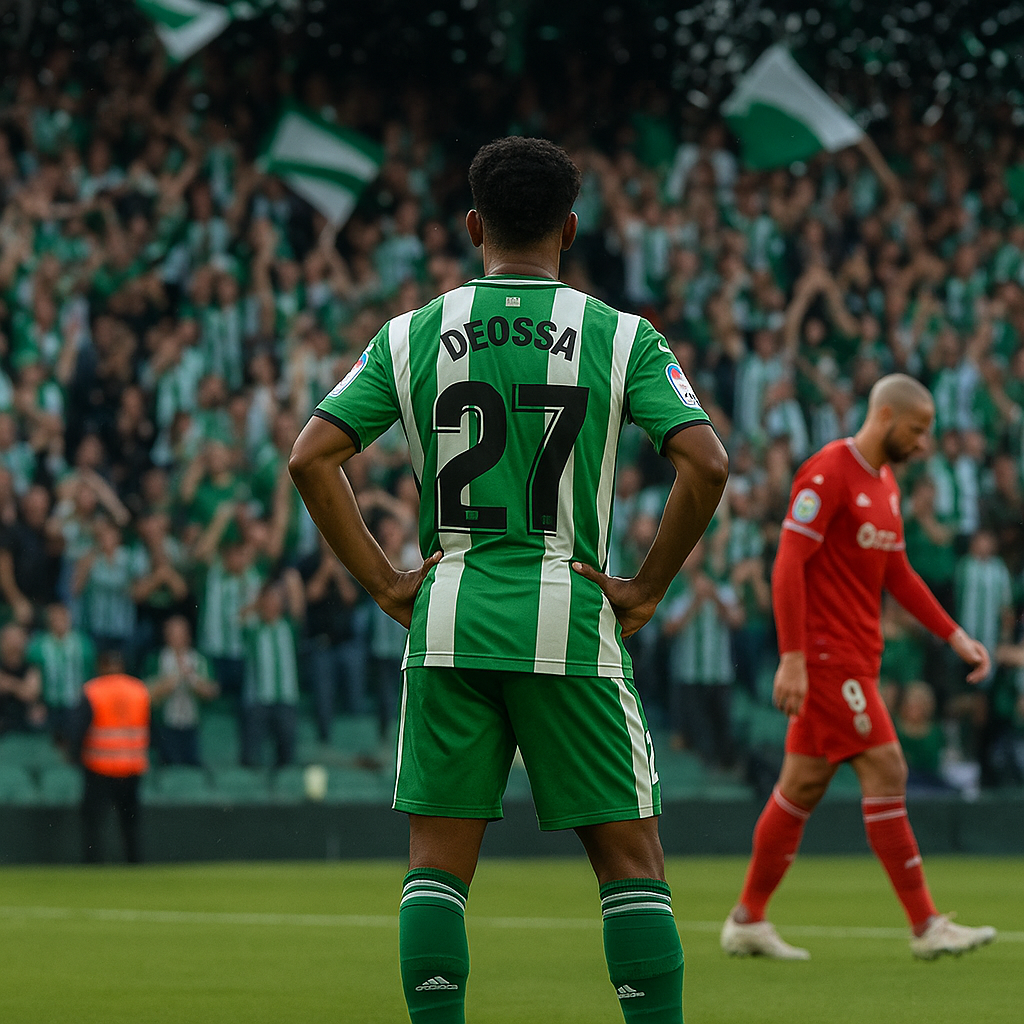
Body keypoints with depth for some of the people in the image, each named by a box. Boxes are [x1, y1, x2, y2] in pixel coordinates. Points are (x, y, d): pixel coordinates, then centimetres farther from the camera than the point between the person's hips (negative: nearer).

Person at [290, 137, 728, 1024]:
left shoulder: (412, 336, 4)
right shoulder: (622, 337, 0)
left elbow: (312, 458, -2)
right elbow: (705, 462, -11)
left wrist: (386, 584, 3)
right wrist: (648, 590, -1)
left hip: (447, 618, 2)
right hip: (571, 619, -2)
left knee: (437, 861, 8)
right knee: (631, 856, 5)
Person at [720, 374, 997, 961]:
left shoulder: (885, 484, 15)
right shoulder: (827, 473, -13)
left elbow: (899, 576, 21)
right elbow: (789, 566, -18)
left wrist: (956, 637, 13)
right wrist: (791, 659, -23)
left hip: (856, 657, 9)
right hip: (826, 653, -9)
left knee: (804, 785, 10)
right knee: (887, 773, -11)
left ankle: (747, 922, 16)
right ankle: (927, 927, -9)